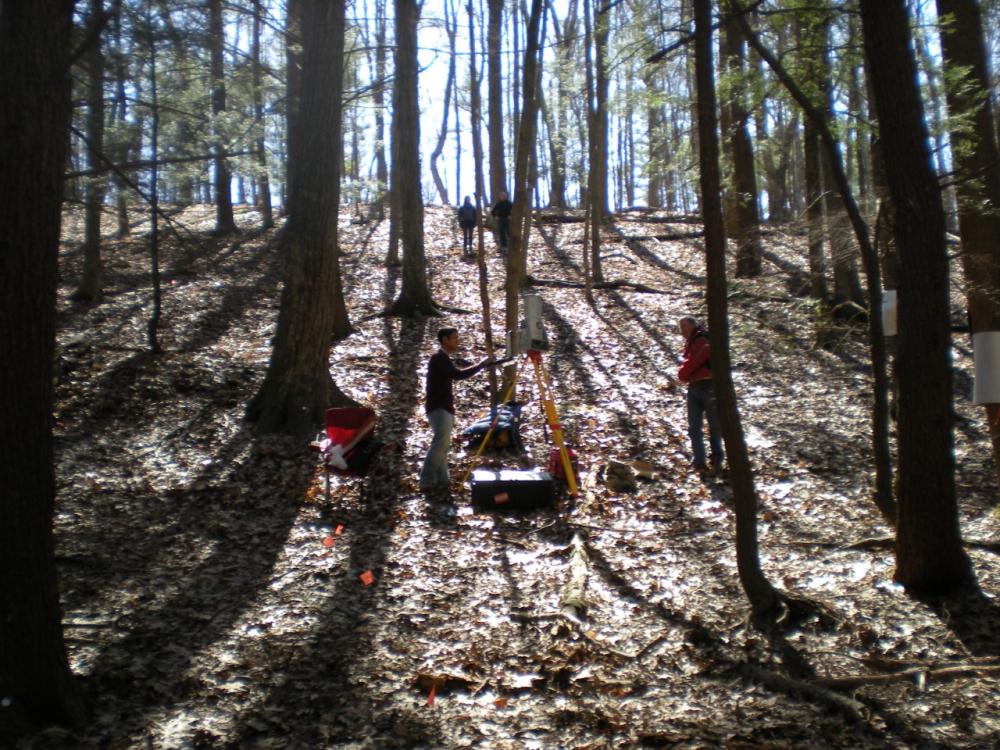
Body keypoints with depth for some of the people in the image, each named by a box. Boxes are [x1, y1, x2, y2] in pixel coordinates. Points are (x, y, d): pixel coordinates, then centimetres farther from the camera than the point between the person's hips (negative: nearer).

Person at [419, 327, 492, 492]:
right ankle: (427, 481, -18)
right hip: (438, 408, -11)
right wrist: (481, 365, -18)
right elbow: (458, 374, -25)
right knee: (441, 442, -17)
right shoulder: (439, 358, -15)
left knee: (443, 444, 10)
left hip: (444, 407, 11)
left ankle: (441, 480, 13)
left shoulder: (443, 358, 17)